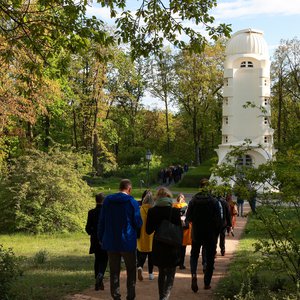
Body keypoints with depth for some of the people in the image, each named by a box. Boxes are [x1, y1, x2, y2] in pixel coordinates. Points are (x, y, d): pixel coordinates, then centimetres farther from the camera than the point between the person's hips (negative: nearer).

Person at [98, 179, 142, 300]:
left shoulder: (107, 200, 1)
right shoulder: (133, 202, -9)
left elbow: (102, 221, 4)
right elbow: (138, 223, -6)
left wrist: (101, 238, 13)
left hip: (111, 243, 3)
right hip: (128, 242, -3)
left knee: (114, 271, 10)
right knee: (131, 270, 11)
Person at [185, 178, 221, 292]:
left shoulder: (193, 201, -6)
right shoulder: (214, 202, -9)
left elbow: (188, 218, -3)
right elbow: (218, 220, -9)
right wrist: (216, 233, 3)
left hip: (196, 234, 1)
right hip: (211, 235, -1)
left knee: (194, 255, 16)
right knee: (209, 258, 12)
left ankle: (194, 274, -11)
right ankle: (207, 283, 15)